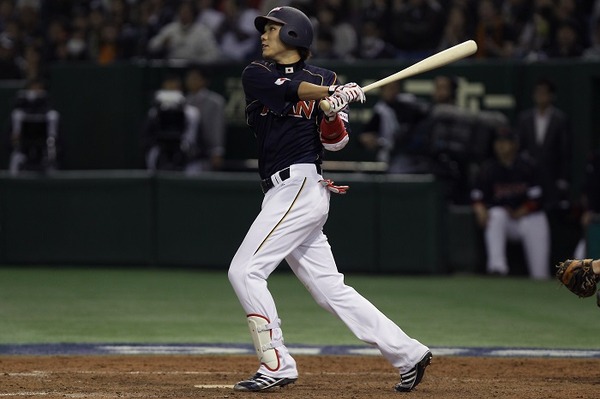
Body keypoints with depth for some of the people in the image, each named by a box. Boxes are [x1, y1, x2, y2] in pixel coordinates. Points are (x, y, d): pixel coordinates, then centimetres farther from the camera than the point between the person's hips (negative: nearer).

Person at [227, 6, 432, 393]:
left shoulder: (325, 81, 3)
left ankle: (277, 365, -9)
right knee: (331, 289, 5)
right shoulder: (256, 74, 12)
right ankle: (407, 353, 9)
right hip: (284, 194, 6)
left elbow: (335, 142, 0)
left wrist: (334, 112, -20)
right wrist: (332, 93, -23)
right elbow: (287, 88, -9)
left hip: (300, 185, -6)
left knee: (245, 271, -14)